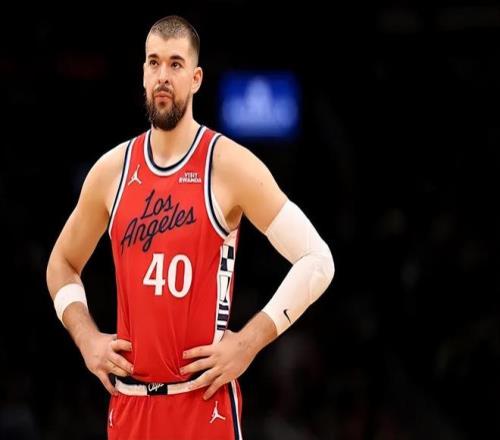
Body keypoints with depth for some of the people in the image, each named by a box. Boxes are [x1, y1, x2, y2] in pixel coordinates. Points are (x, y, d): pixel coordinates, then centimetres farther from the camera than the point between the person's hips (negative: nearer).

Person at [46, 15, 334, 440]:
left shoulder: (230, 166, -6)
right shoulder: (111, 170, 8)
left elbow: (316, 261, -7)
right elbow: (62, 265, 22)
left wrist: (248, 343, -12)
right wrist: (87, 339, 6)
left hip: (204, 402, -4)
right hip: (129, 403, 4)